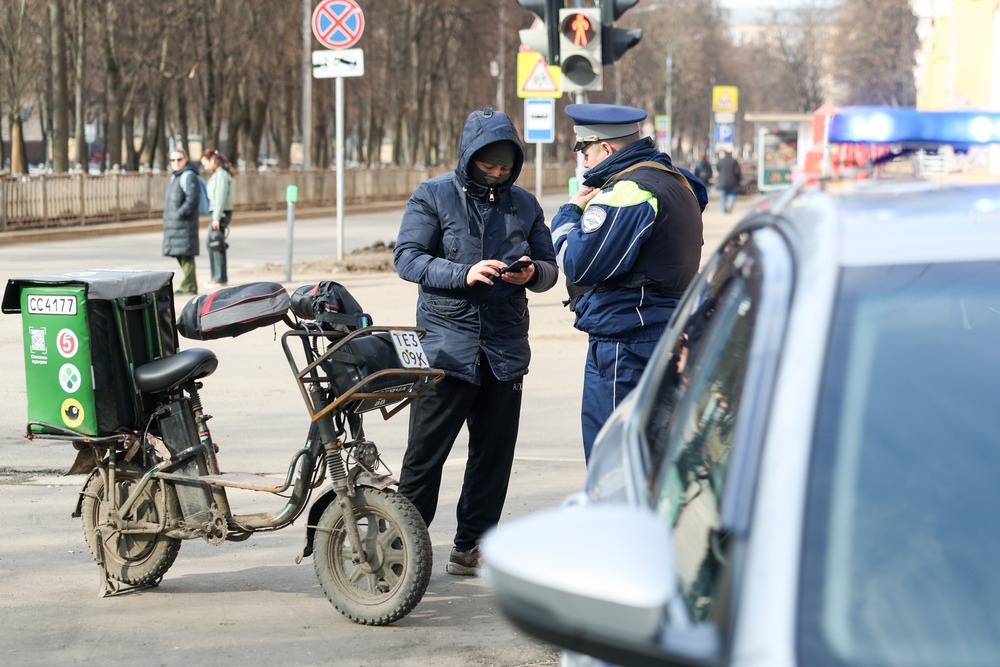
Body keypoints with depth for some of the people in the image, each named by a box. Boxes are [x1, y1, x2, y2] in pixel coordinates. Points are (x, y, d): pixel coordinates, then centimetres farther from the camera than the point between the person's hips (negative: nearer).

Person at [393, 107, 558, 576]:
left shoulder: (524, 204, 13)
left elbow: (549, 268, 15)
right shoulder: (433, 195, 1)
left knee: (494, 453, 8)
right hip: (446, 343, -4)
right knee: (425, 453, -4)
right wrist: (464, 274, -21)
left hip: (505, 348, 4)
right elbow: (407, 258, -7)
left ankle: (470, 548, 19)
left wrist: (532, 273, -9)